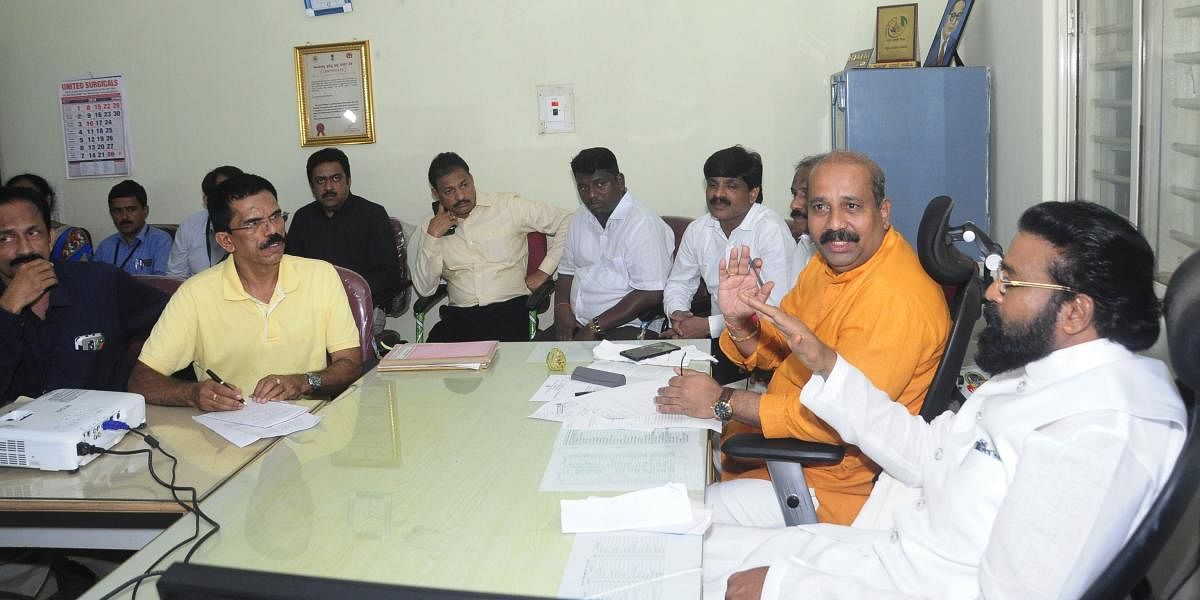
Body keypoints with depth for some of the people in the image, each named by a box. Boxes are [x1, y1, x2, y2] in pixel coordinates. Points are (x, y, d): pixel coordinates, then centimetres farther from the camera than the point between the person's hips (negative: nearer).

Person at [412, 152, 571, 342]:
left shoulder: (509, 206, 5)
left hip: (509, 308, -2)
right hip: (459, 316, 3)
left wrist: (544, 271, 1)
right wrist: (433, 236, -1)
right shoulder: (432, 228, 14)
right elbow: (424, 289, 7)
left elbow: (566, 221, 6)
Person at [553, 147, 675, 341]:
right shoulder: (580, 218, 14)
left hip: (624, 327, -6)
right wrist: (562, 309, -1)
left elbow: (651, 295, -17)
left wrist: (595, 327, -17)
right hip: (576, 324, 7)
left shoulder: (643, 223, -11)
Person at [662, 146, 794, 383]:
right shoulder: (697, 230, 8)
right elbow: (678, 284, 21)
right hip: (717, 335, 6)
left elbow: (776, 308, -20)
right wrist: (677, 313, -4)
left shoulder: (771, 230, -13)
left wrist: (710, 326, -19)